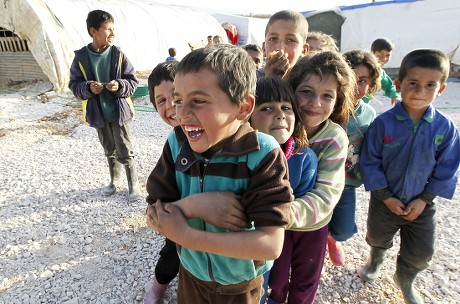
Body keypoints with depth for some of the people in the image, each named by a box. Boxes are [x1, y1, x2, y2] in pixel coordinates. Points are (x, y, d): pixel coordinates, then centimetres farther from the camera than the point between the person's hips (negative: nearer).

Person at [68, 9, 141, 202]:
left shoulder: (118, 54, -8)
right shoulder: (81, 57, -6)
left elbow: (133, 81, -5)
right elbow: (74, 85, -1)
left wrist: (119, 86, -24)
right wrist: (88, 87, -21)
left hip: (119, 112, -2)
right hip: (98, 114, 2)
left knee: (125, 151, 0)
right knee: (109, 150, 18)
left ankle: (133, 184, 16)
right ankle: (114, 181, 37)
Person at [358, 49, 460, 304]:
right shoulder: (383, 122, -22)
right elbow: (370, 162, -15)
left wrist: (424, 200, -9)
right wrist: (386, 197, -14)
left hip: (421, 204, 2)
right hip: (384, 200, -1)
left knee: (421, 253, 17)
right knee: (378, 239, 24)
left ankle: (405, 280, 48)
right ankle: (376, 260, 59)